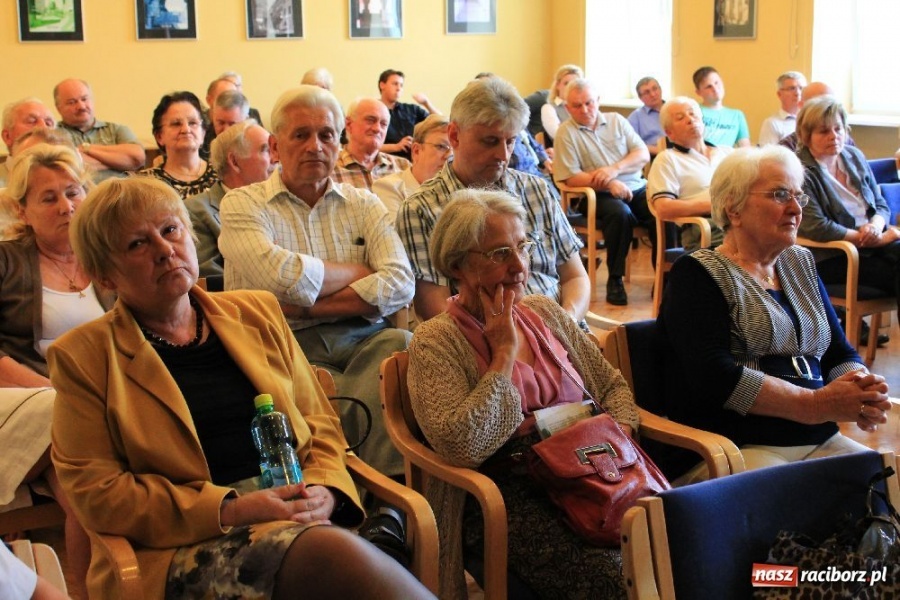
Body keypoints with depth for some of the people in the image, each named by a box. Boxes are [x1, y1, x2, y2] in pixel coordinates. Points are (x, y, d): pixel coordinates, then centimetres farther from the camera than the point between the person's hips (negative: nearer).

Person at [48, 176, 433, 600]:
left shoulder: (257, 312, 18)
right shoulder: (82, 355, 6)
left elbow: (320, 423, 19)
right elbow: (95, 492, -1)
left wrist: (324, 489, -4)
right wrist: (228, 510, -12)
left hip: (295, 516, 4)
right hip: (184, 551, -3)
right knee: (332, 551, -35)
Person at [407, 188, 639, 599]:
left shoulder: (546, 313, 15)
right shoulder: (434, 343, -4)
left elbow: (613, 386, 19)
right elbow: (461, 446, -19)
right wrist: (504, 354, -10)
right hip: (507, 495, -6)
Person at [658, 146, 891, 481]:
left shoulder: (801, 264, 19)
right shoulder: (697, 274, -3)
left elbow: (840, 352, 16)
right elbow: (714, 377, -15)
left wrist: (862, 388, -7)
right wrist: (816, 405, -18)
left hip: (819, 442, 7)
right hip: (736, 448, -7)